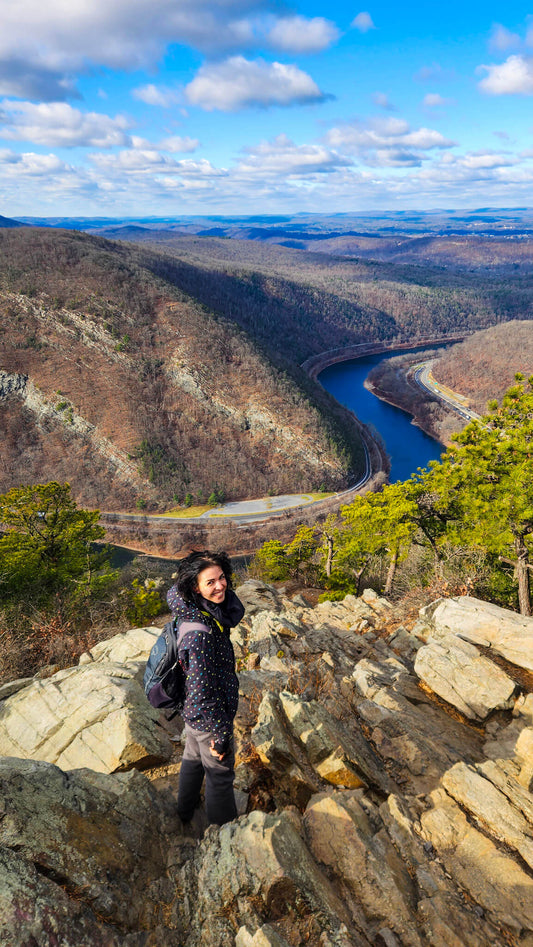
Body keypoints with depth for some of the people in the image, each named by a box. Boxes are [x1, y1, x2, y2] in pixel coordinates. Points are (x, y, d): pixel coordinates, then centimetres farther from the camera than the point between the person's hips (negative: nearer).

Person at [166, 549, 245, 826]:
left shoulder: (209, 612, -12)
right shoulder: (198, 633, -37)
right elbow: (203, 691, -31)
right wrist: (222, 734, -21)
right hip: (209, 718, -9)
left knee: (193, 759, 31)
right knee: (219, 773, 16)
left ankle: (185, 812, 56)